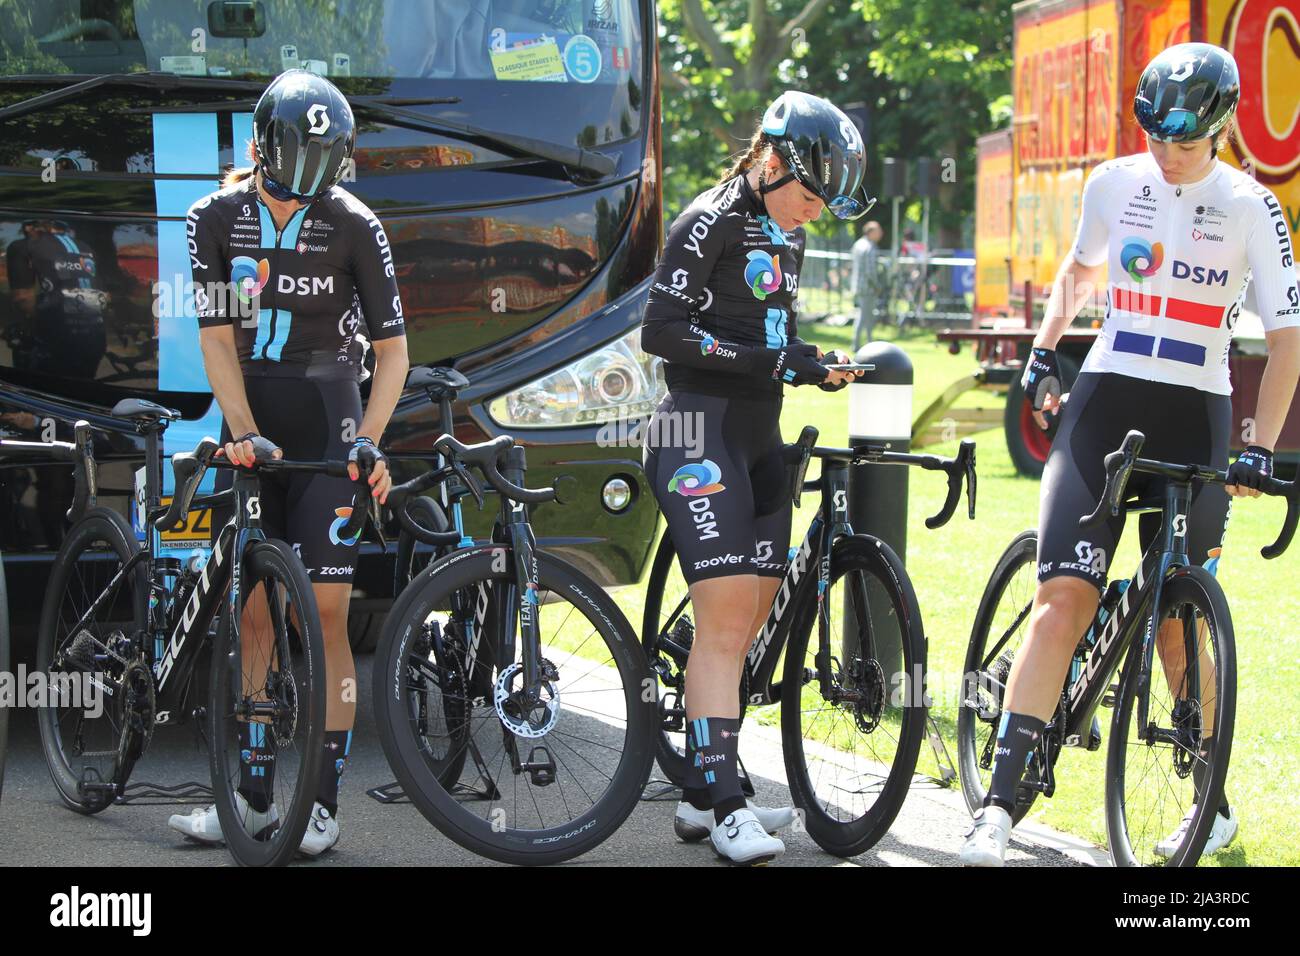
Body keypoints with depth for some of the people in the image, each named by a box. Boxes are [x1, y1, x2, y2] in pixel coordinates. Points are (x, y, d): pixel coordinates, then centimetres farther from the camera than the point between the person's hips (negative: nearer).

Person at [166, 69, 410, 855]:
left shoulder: (354, 226, -6)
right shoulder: (217, 219, 0)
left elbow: (393, 349, -4)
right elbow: (217, 339, -4)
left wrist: (368, 440, -17)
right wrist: (244, 433, -16)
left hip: (326, 438, -3)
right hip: (251, 436, 3)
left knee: (324, 615, -8)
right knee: (252, 615, 4)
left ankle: (324, 802, -3)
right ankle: (255, 796, 12)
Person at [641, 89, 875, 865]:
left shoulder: (786, 236, 16)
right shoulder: (712, 221, -10)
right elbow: (662, 330, -17)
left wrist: (816, 365, 5)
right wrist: (763, 359, -21)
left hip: (760, 438, 9)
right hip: (700, 433, -9)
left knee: (747, 625, 7)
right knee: (725, 619, -14)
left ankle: (705, 796, 14)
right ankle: (723, 806, -13)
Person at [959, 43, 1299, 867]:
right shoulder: (1114, 183, 4)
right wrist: (1043, 354, 9)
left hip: (1194, 420, -1)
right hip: (1105, 400, 1)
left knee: (1178, 625, 3)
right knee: (1063, 597, -12)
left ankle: (1212, 802, 22)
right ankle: (1001, 803, -14)